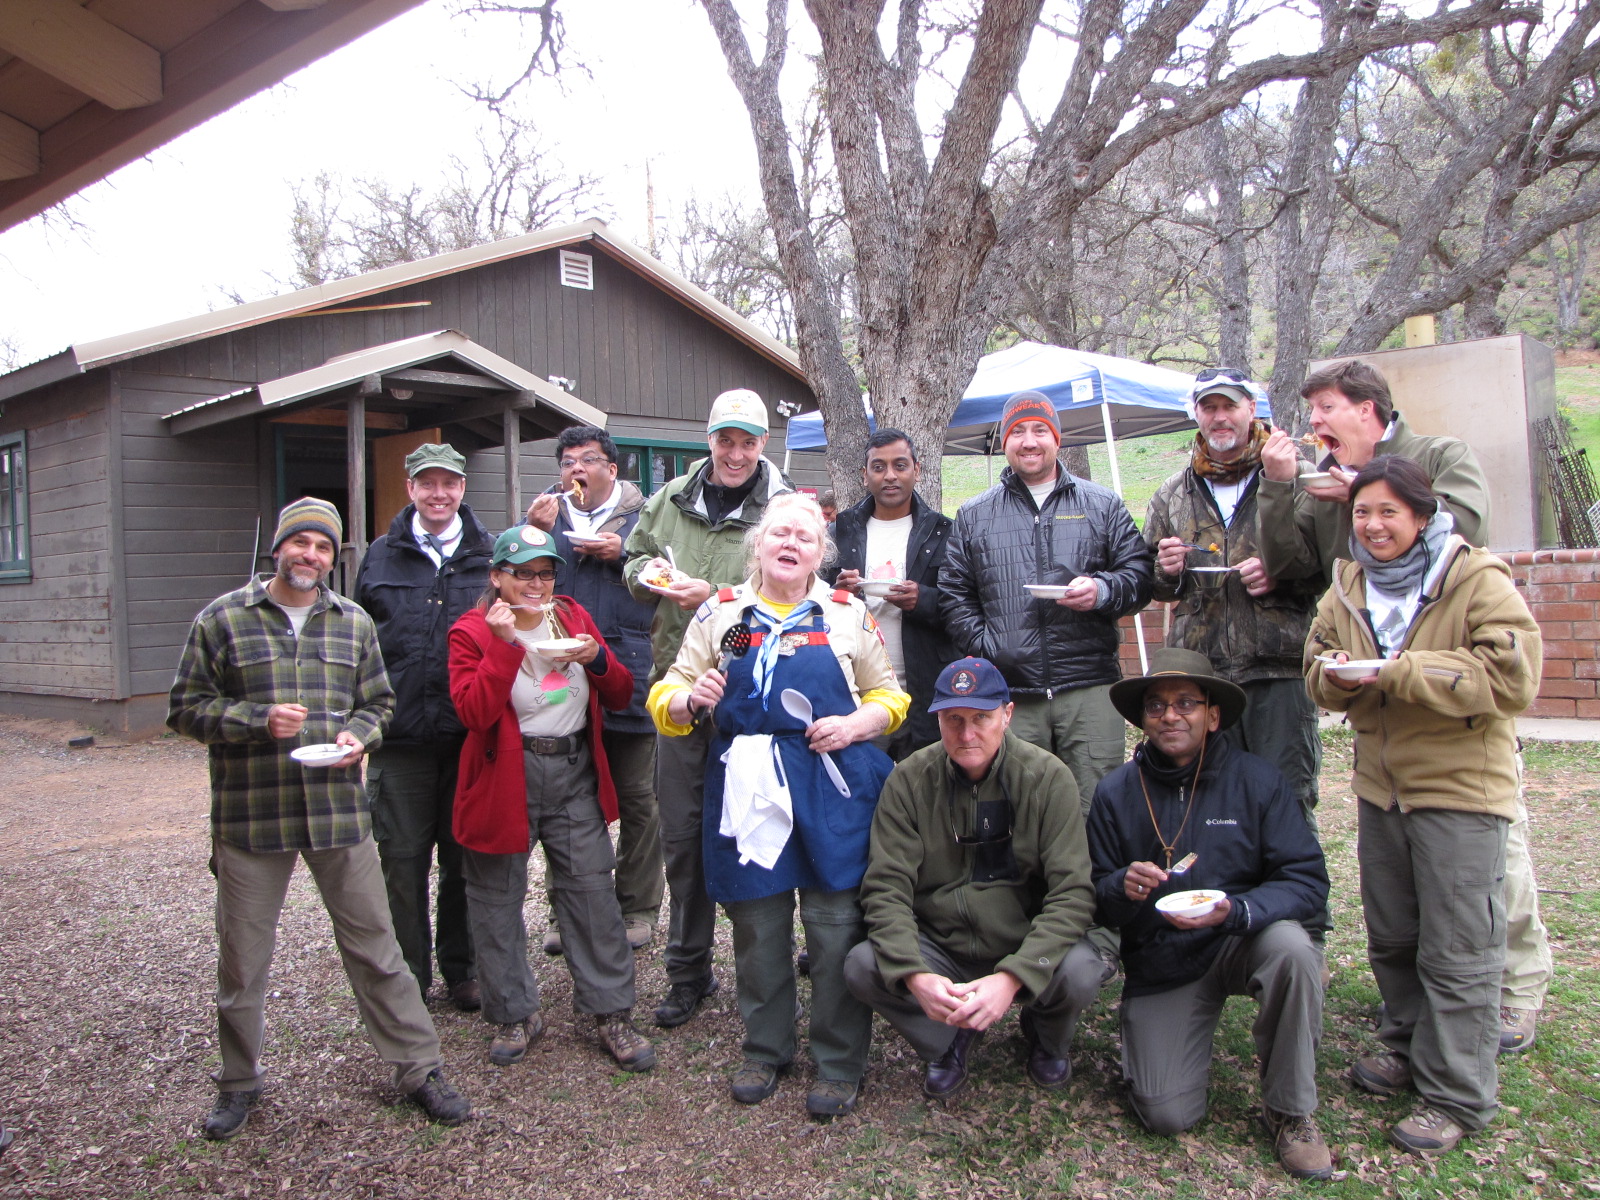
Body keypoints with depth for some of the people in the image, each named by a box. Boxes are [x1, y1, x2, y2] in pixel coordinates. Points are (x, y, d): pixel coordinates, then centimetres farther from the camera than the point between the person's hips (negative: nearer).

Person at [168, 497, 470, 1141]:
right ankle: (238, 1082, 32)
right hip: (250, 816, -1)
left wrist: (358, 736, -6)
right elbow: (185, 708, -1)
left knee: (374, 945, 7)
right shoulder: (222, 619, -1)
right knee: (242, 955, 11)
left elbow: (378, 702, 15)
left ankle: (418, 1067, 19)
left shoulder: (354, 623, 8)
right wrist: (259, 721, -16)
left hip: (340, 810, 2)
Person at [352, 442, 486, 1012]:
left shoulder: (490, 554, 4)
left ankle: (461, 968, 26)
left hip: (470, 735, 0)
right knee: (401, 860, 6)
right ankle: (407, 977, 20)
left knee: (465, 858, 10)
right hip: (400, 738, 1)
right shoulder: (381, 556, 8)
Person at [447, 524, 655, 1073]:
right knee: (498, 899, 7)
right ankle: (515, 1015, 25)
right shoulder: (472, 632, -4)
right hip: (505, 777, -2)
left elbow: (621, 696, 8)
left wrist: (598, 658, -12)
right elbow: (474, 712, -19)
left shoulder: (573, 617, 8)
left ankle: (611, 1014, 13)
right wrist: (505, 643, -24)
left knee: (594, 892, 2)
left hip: (575, 773, 3)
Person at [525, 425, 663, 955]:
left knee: (636, 797, 7)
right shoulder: (547, 513, 11)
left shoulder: (641, 516, 3)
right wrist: (537, 533, -11)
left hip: (628, 676, -2)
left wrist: (623, 554, -15)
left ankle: (638, 908, 20)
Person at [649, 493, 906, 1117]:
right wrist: (691, 699, -12)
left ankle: (839, 1064, 17)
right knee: (756, 926, 9)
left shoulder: (848, 614, 9)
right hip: (747, 788, 1)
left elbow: (889, 697, 14)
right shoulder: (720, 613, 9)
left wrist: (855, 724, -7)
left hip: (833, 788, -1)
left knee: (836, 925, -1)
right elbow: (666, 699, 11)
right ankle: (764, 1050, 29)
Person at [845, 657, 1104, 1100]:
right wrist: (914, 976, -29)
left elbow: (1073, 892, -18)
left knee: (1080, 972, -31)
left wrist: (1011, 977, -30)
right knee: (861, 966, -25)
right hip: (939, 950, 1)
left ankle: (1046, 1035, 9)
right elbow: (885, 888, -12)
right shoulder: (909, 781, -9)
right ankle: (950, 1039, 7)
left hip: (1026, 948, -1)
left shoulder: (1048, 777, -12)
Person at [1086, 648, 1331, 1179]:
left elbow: (1308, 880, -13)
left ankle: (1290, 1112, -10)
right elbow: (1095, 901, -1)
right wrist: (1122, 887, -24)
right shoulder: (1115, 793, -5)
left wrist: (1235, 911, -30)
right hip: (1160, 965, 0)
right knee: (1167, 1116, -13)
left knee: (1291, 948, -34)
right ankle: (1147, 1038, 23)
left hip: (1242, 941, 0)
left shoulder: (1258, 780, -8)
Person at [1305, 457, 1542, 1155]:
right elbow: (1319, 674, 13)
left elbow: (1512, 678, -21)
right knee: (1390, 938, 18)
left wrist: (1401, 672, -25)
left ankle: (1457, 1096, 13)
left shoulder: (1478, 580, -12)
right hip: (1380, 784, 6)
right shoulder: (1347, 589, 7)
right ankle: (1408, 1047, 37)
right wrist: (1337, 677, -12)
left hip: (1460, 786, -6)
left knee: (1458, 948, 1)